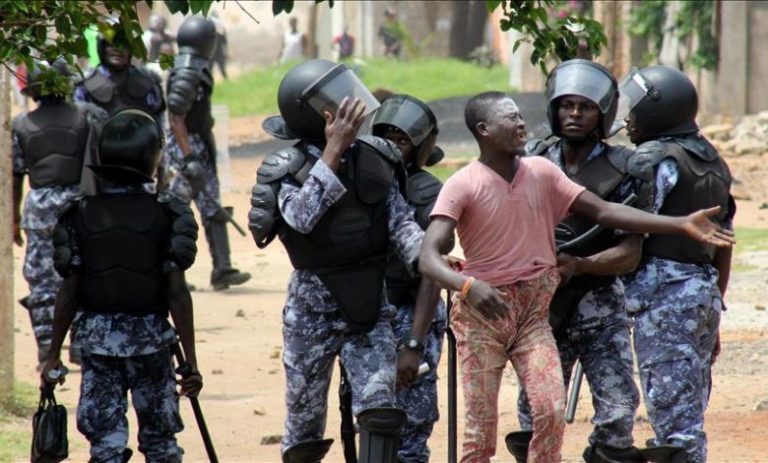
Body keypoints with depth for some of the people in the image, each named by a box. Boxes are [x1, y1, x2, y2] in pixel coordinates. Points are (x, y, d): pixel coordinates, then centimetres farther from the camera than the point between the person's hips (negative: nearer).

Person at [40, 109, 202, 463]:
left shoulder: (80, 217, -3)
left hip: (98, 341, 0)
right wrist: (190, 361, -5)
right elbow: (177, 294, -9)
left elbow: (69, 293, -3)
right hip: (152, 341, 0)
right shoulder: (166, 216, -7)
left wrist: (53, 355, 6)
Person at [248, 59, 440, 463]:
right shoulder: (289, 169, -12)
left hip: (370, 309, 3)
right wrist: (335, 150, -31)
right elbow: (301, 216, -31)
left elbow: (401, 223, 0)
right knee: (304, 421, 8)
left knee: (379, 410, -12)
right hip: (312, 312, -3)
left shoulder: (373, 159, 0)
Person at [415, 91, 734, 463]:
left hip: (535, 310, 4)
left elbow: (602, 211, 3)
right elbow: (428, 258, -20)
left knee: (552, 411, -13)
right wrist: (467, 285, -41)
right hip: (482, 312, -4)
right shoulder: (463, 185, -11)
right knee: (481, 428, -4)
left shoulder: (542, 172, 3)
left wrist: (682, 224, -4)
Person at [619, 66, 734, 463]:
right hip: (704, 292, 9)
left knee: (672, 415, -8)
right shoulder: (712, 161, 16)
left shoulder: (654, 159, -10)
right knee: (690, 414, 12)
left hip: (664, 296, -9)